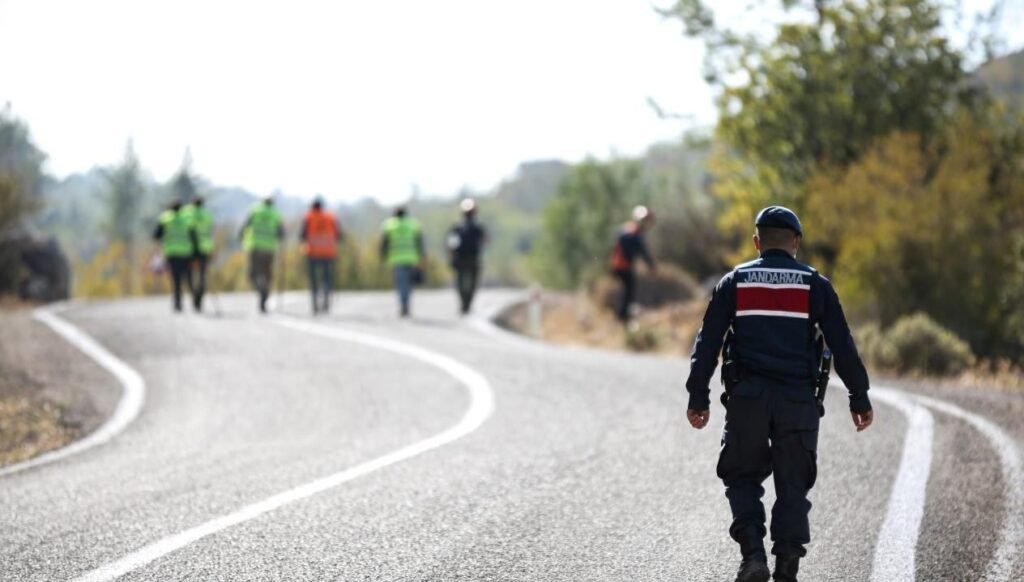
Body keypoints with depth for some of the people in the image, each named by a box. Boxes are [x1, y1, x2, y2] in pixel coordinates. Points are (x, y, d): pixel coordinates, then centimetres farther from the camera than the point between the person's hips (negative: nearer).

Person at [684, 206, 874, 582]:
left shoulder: (734, 282, 6)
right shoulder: (815, 285, 5)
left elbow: (707, 343, 2)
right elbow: (842, 345, 3)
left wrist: (698, 397, 5)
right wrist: (859, 398, 7)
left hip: (747, 397, 0)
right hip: (798, 400, 0)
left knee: (742, 478, 12)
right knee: (793, 486, 7)